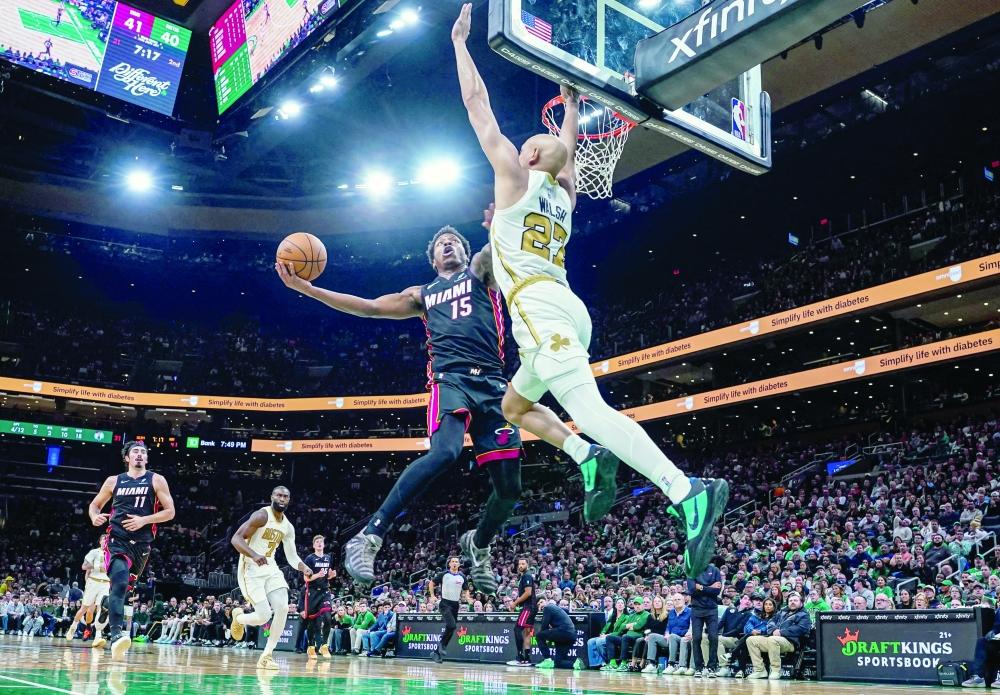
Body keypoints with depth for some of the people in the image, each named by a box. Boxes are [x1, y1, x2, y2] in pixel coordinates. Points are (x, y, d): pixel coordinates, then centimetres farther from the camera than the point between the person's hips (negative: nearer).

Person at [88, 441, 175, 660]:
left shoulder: (156, 480, 6)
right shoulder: (114, 481, 12)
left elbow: (169, 511, 2)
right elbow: (95, 504, 22)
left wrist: (144, 520, -12)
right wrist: (95, 517, -2)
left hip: (142, 542, 2)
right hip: (117, 539, -1)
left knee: (124, 588, 10)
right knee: (120, 583, -23)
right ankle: (116, 635, -32)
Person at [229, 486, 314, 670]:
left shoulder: (288, 527, 7)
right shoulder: (262, 515, -15)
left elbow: (292, 556, 9)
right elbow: (236, 538, -21)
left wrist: (304, 567, -13)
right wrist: (254, 555, -38)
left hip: (270, 568, 7)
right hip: (251, 569, -6)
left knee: (283, 608, -12)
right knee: (264, 616, -14)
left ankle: (266, 655, 0)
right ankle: (238, 617, 22)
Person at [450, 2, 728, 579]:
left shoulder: (516, 175, 6)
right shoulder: (564, 193, 23)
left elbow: (478, 104, 10)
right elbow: (569, 148, 45)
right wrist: (572, 104, 54)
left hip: (541, 310, -9)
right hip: (567, 311, 9)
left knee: (587, 409, -23)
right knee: (515, 406, 24)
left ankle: (687, 492, -38)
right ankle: (590, 460, 2)